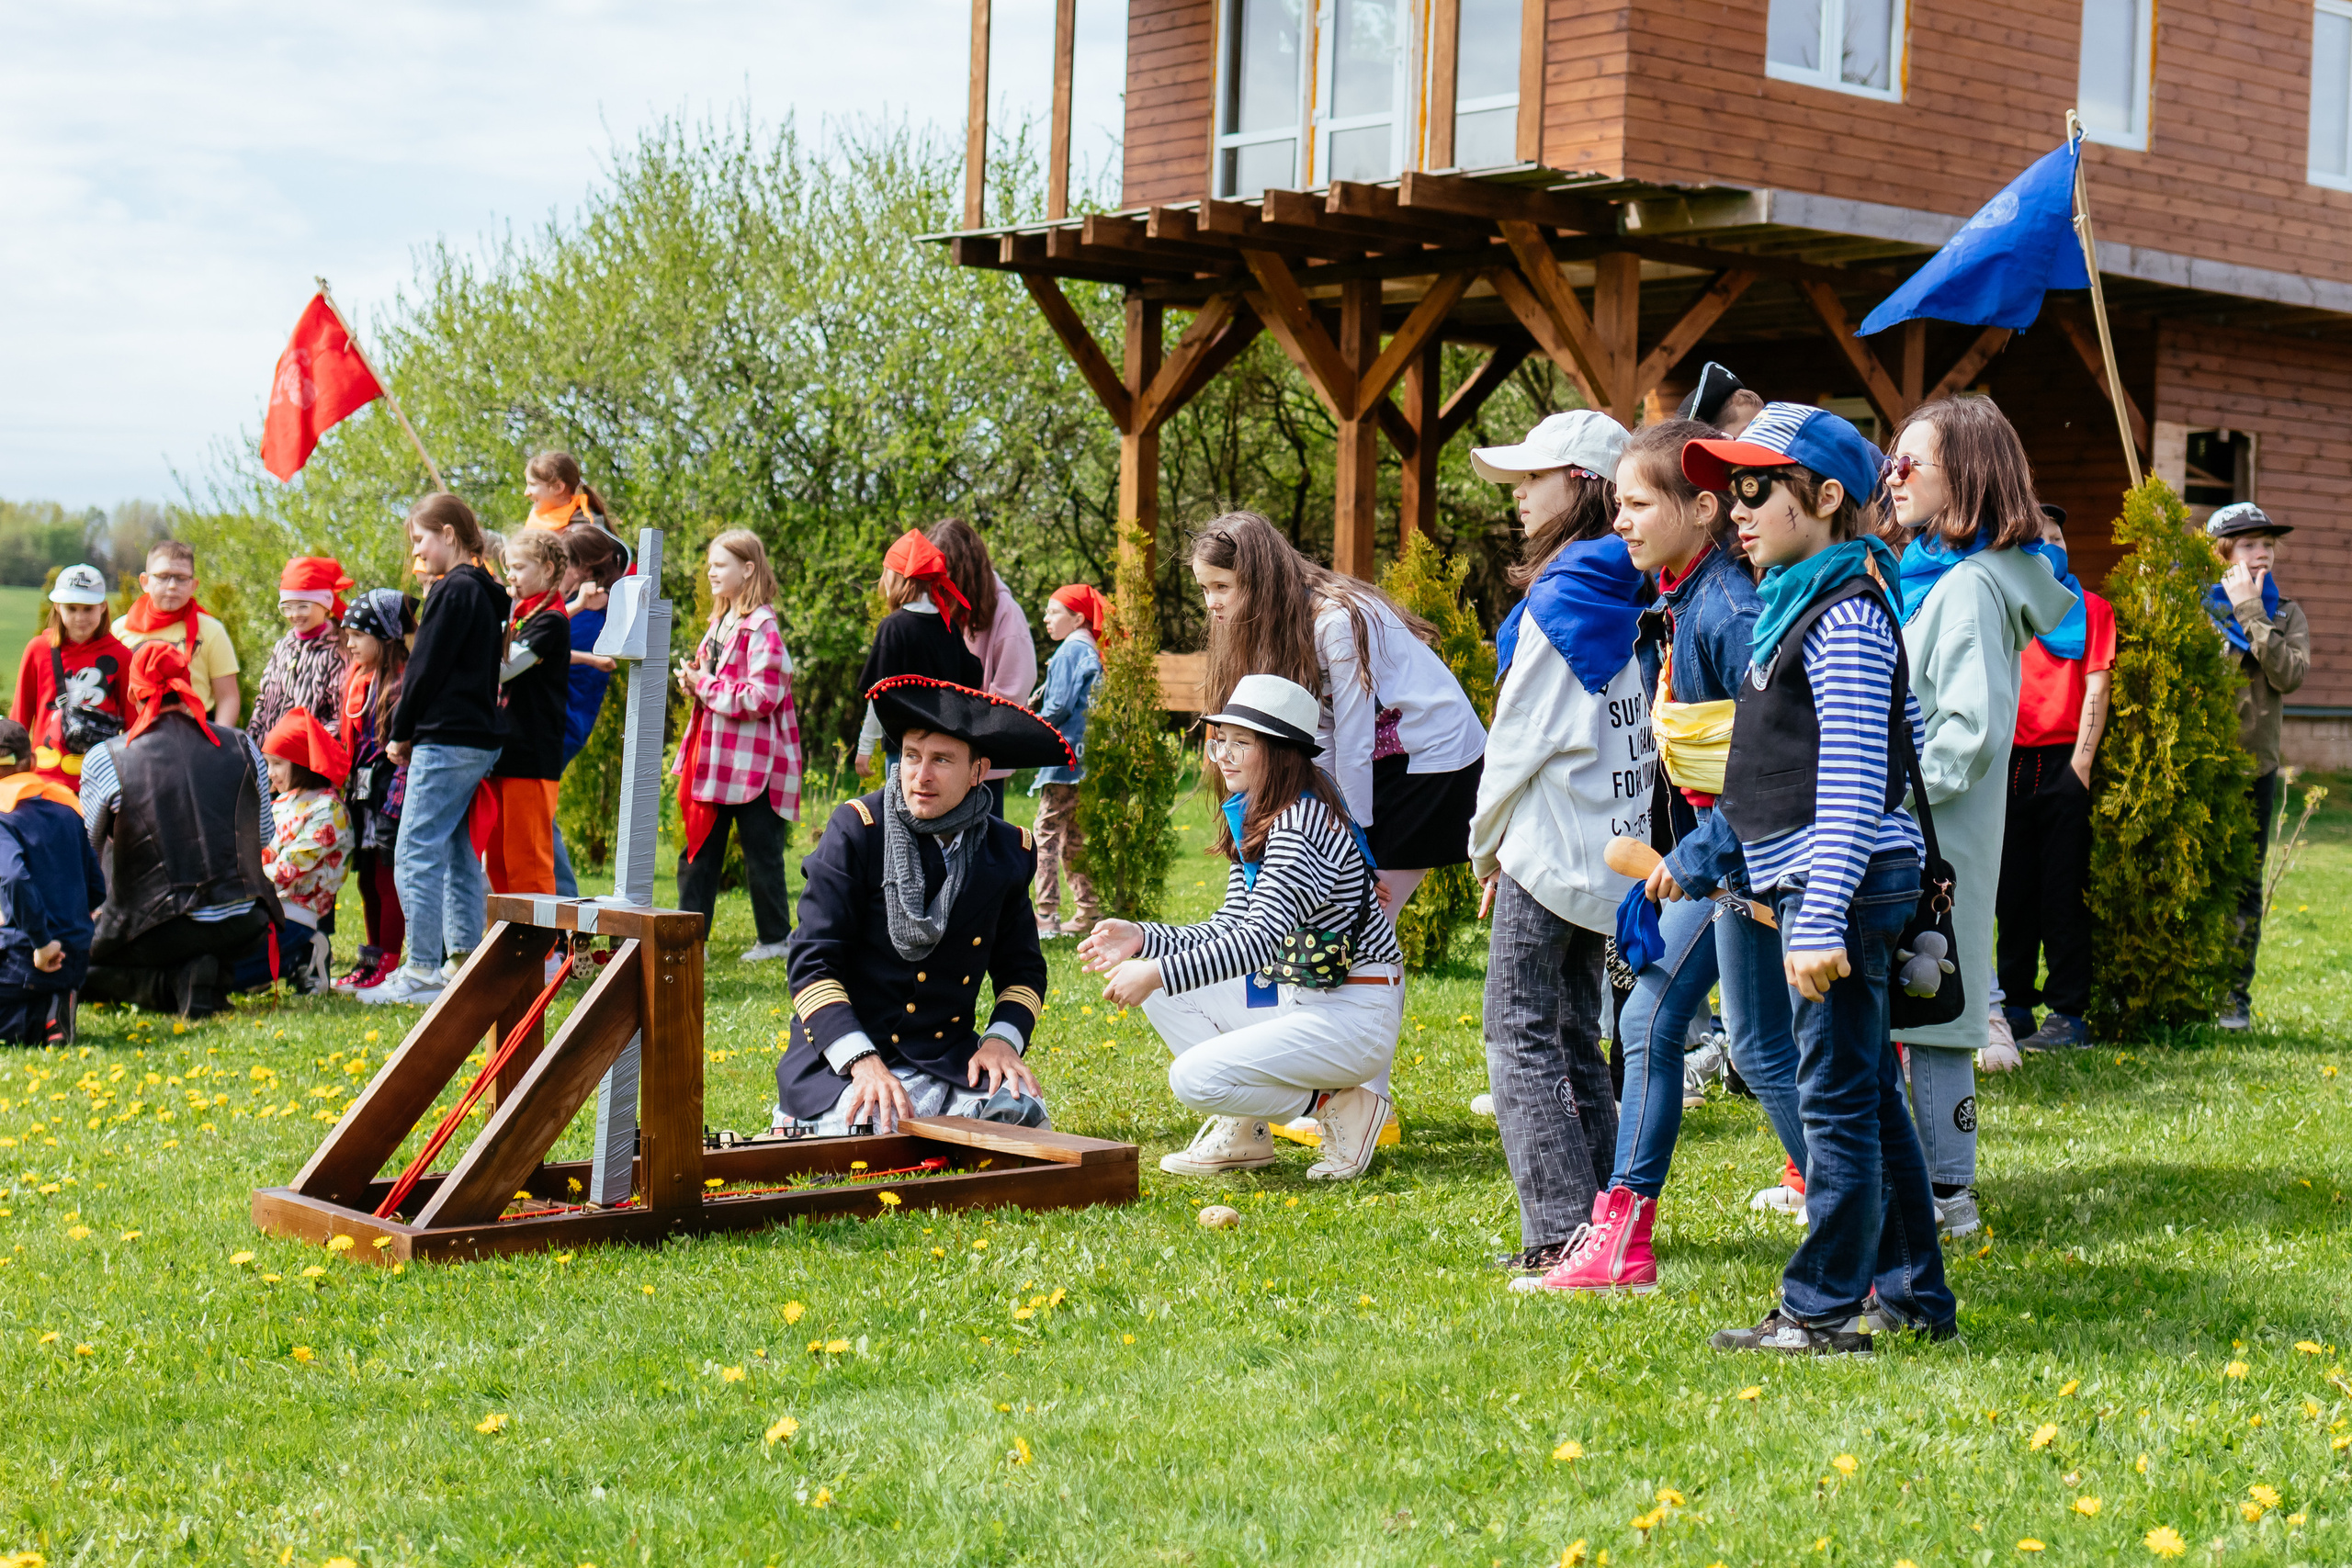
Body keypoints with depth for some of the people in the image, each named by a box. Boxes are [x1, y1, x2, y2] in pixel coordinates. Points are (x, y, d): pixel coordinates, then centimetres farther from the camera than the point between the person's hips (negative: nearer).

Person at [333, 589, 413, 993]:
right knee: (368, 879, 13)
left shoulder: (403, 682, -14)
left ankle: (387, 964, 2)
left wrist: (393, 806, -20)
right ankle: (371, 960, 22)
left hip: (391, 790, -9)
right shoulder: (358, 678, 12)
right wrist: (348, 790, 16)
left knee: (389, 877, -3)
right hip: (363, 793, 9)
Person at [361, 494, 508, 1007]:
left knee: (416, 854, -8)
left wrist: (400, 733, -3)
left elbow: (426, 668, -13)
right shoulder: (485, 592, 16)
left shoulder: (453, 590, -12)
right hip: (481, 738, 10)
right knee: (458, 853, 13)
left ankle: (422, 972, -10)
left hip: (446, 740, -10)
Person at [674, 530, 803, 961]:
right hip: (714, 758, 9)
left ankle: (775, 938, 15)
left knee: (760, 852, 2)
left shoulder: (761, 628, -15)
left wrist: (706, 687, -17)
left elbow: (763, 696, -23)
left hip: (753, 761, -9)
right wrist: (693, 680, 4)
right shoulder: (721, 622, 14)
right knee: (698, 849, 8)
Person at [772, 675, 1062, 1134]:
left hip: (950, 1058, 3)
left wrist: (1002, 1039, -7)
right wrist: (862, 1062, -24)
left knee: (1022, 1116, -26)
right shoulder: (856, 831, -8)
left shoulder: (1007, 851, 5)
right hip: (842, 1055, -3)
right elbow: (812, 963, -11)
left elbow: (1022, 968, 16)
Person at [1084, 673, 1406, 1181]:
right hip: (1301, 999, 10)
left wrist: (1158, 974, -31)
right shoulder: (1254, 824, 11)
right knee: (1161, 992, 5)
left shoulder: (1304, 825, -20)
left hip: (1357, 1018, -10)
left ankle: (1340, 1105, -4)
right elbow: (1228, 930, 10)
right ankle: (1242, 1131, 7)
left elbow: (1261, 941, -29)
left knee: (1194, 1079, -21)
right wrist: (1142, 939, -4)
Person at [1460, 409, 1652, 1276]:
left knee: (1522, 1039, -5)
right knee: (1576, 1037, 14)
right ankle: (1602, 1216, 16)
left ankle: (1564, 1232, -8)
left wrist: (1487, 845, 1)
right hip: (1609, 849, 9)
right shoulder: (1628, 596, 9)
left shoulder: (1559, 599, -15)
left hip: (1550, 847, -9)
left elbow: (1520, 737, -13)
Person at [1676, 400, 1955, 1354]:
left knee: (1836, 1100, -4)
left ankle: (1823, 1311, 2)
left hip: (1846, 880, -10)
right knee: (1869, 1097, 15)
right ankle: (1914, 1297, 23)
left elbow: (1853, 780, -20)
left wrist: (1821, 920, -23)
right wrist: (1705, 862, 29)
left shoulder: (1846, 614, -14)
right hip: (1817, 884, 10)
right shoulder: (1794, 604, 16)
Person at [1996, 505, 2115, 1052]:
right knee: (2013, 889, 6)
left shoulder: (2092, 609, 6)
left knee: (2064, 890, -3)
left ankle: (2068, 1013, 1)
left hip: (2064, 764, -2)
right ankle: (2016, 1008, 13)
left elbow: (2096, 688, -1)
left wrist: (2081, 765, -10)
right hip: (2012, 762, 3)